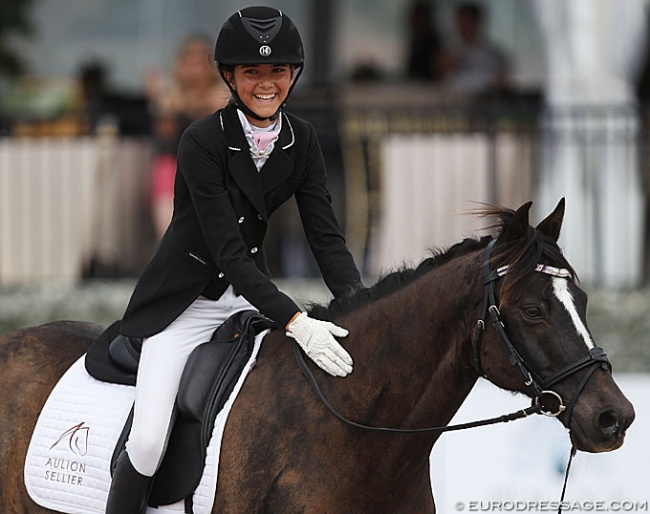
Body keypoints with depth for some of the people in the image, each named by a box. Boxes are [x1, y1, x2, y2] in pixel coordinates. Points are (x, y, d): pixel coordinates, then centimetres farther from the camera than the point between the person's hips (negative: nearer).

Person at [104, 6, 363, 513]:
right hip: (188, 299, -6)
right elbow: (228, 252, -27)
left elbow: (326, 235, -4)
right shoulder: (203, 141, -22)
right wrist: (295, 322, -36)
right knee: (149, 440, -19)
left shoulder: (301, 139, -3)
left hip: (250, 293, 6)